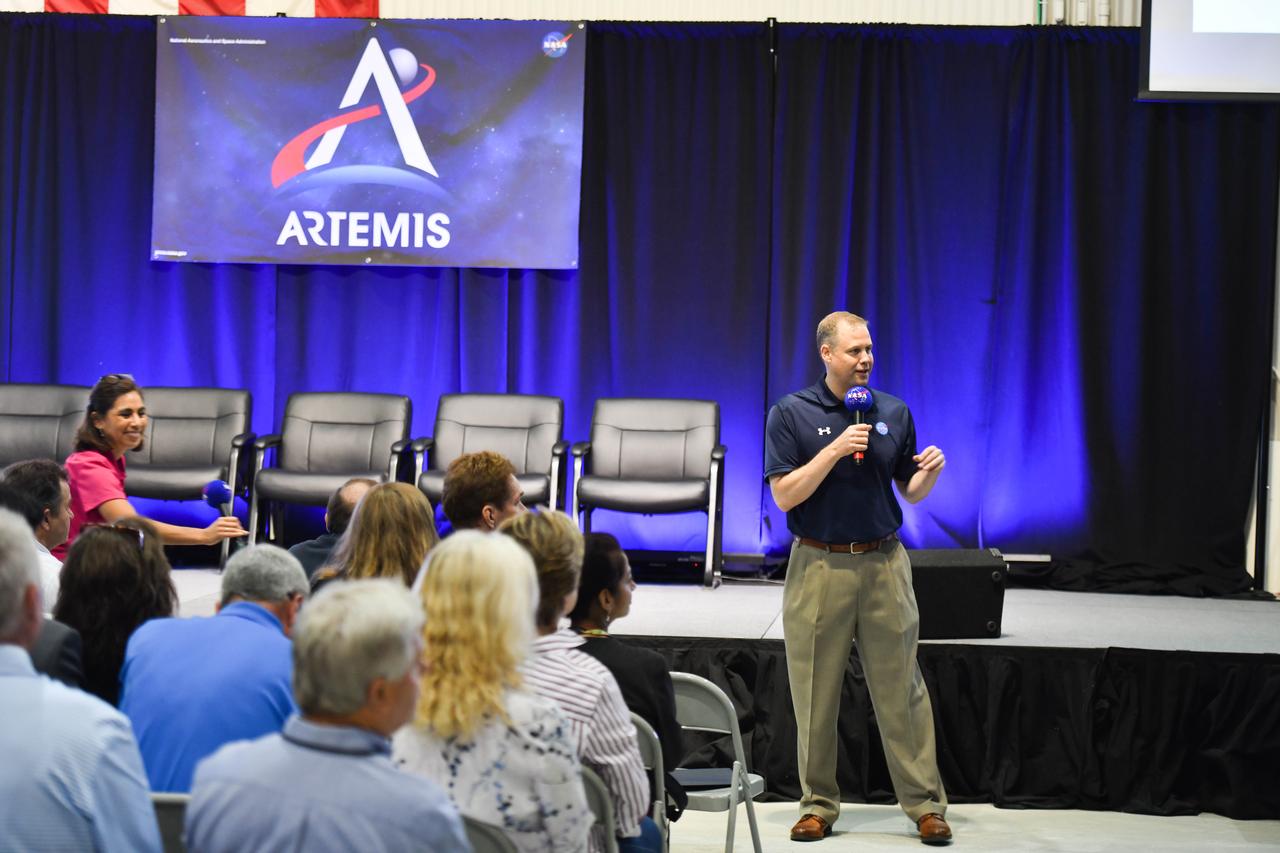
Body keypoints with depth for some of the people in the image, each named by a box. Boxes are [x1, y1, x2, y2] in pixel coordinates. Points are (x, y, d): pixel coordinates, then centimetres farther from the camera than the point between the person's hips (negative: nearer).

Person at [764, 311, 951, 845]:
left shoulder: (893, 412, 8)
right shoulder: (791, 414, -1)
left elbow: (910, 491, 13)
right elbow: (784, 496, -7)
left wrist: (928, 474, -10)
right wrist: (836, 450, -16)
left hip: (884, 563, 2)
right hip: (818, 566, -2)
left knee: (901, 689, 2)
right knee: (815, 695, 4)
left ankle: (925, 805, 7)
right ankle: (818, 806, 15)